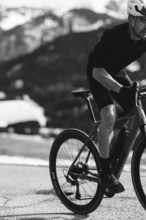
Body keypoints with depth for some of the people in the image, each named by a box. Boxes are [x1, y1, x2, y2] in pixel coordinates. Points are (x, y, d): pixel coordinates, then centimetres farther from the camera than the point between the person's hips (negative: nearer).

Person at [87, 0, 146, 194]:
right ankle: (106, 172, -17)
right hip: (99, 74, -6)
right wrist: (120, 89, -49)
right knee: (109, 116, -26)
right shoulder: (114, 35, -35)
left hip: (118, 72, 6)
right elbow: (98, 71, -34)